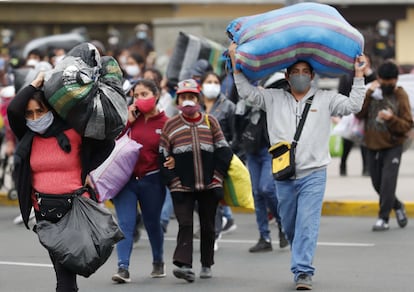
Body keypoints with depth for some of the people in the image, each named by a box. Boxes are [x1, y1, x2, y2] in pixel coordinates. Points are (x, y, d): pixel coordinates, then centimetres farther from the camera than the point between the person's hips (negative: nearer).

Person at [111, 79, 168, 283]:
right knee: (125, 224, -8)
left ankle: (158, 262, 36)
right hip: (125, 179, 1)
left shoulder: (164, 123, -2)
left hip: (152, 181, -1)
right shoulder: (129, 116, 3)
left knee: (152, 223, 14)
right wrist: (128, 121, -11)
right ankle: (123, 268, -12)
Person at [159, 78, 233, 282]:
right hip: (182, 187, -1)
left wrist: (217, 179, -1)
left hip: (208, 186, 2)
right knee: (185, 225, -12)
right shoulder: (170, 125, 4)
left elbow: (223, 151, 7)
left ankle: (206, 265, 20)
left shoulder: (210, 122, 7)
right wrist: (173, 183, -6)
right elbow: (163, 157, 3)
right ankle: (183, 264, -20)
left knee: (208, 226, 9)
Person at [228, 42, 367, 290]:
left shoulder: (325, 99, 7)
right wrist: (236, 64, 1)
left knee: (308, 224, -12)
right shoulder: (274, 98, 10)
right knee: (289, 225, 12)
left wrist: (359, 76, -2)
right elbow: (247, 92, 8)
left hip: (314, 174, -3)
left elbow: (353, 105, 3)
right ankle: (302, 264, 30)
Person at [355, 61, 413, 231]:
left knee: (388, 181, -14)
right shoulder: (372, 92, 2)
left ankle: (383, 218, -8)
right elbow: (359, 114, -9)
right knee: (377, 184, 11)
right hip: (373, 146, 4)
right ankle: (397, 206, 35)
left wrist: (392, 119, -24)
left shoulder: (400, 96, -5)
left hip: (392, 146, -4)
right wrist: (369, 94, -18)